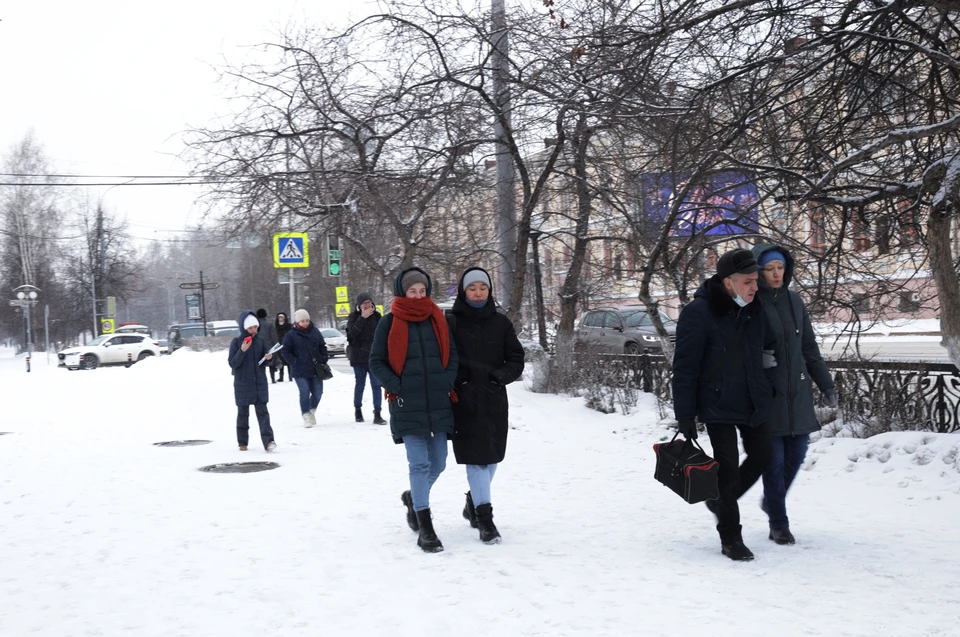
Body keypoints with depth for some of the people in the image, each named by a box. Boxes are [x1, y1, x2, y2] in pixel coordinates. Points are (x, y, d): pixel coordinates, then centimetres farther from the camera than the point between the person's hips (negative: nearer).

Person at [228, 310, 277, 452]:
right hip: (242, 384, -2)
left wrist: (268, 358, -10)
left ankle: (268, 441, -15)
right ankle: (242, 442, 19)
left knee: (262, 411, -6)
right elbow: (232, 363, -10)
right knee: (243, 413, 8)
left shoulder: (260, 341, 4)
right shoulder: (236, 342, -6)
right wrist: (242, 350, -23)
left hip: (260, 383, 2)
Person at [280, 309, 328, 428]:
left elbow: (322, 346, 15)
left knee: (317, 392, 5)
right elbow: (285, 351, -4)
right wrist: (294, 362, -12)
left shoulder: (315, 332, 7)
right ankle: (306, 416, -1)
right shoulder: (291, 335, -4)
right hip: (300, 371, -4)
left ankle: (312, 411, 30)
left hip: (315, 369, 4)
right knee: (305, 392, -11)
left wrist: (323, 359, 5)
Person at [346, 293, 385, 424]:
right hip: (359, 357, -1)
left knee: (376, 385, -6)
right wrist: (363, 318, -22)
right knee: (359, 385, 8)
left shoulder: (376, 316, 6)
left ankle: (377, 414, -7)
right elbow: (352, 332, -18)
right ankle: (357, 410, 26)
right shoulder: (353, 317, 0)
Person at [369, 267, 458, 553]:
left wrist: (447, 383, -1)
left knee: (437, 463, 9)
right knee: (419, 463, -9)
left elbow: (451, 354, 13)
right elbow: (376, 361, 1)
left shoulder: (438, 319, 9)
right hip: (407, 405, -4)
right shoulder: (390, 323, -1)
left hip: (439, 403, 4)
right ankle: (425, 528, -4)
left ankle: (414, 497, 39)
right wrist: (396, 387, -9)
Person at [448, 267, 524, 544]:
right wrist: (456, 383, -13)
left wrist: (499, 376, -11)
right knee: (476, 457, -9)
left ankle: (473, 502, 36)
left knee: (491, 457, 13)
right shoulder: (451, 323, -1)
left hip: (495, 400, 4)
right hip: (464, 400, -4)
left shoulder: (501, 323, 7)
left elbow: (516, 360, 6)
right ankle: (484, 518, -7)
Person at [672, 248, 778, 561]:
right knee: (728, 467, -4)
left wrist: (767, 389, 14)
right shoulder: (698, 313, -15)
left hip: (753, 404, 6)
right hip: (718, 406, -6)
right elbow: (684, 368, -13)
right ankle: (730, 538, 8)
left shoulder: (755, 309, 4)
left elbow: (769, 347, 21)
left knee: (761, 457, 13)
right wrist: (685, 415, -14)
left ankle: (721, 500, 37)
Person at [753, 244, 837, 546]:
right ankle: (778, 524, 12)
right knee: (774, 458, -1)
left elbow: (809, 347, 14)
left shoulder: (794, 301, 8)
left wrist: (826, 384, 13)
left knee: (796, 453, 9)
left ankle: (771, 500, 35)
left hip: (797, 393, 5)